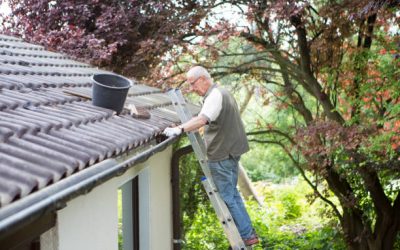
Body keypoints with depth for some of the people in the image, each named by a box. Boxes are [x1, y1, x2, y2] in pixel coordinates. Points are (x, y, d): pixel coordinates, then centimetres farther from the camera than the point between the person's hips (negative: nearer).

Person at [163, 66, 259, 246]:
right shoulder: (223, 93, 16)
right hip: (232, 150, 10)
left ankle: (246, 236, 4)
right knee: (232, 194, 19)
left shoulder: (215, 96, -18)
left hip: (221, 154, -10)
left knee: (227, 197, -2)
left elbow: (202, 119, -37)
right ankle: (247, 232, 25)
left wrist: (180, 129, -48)